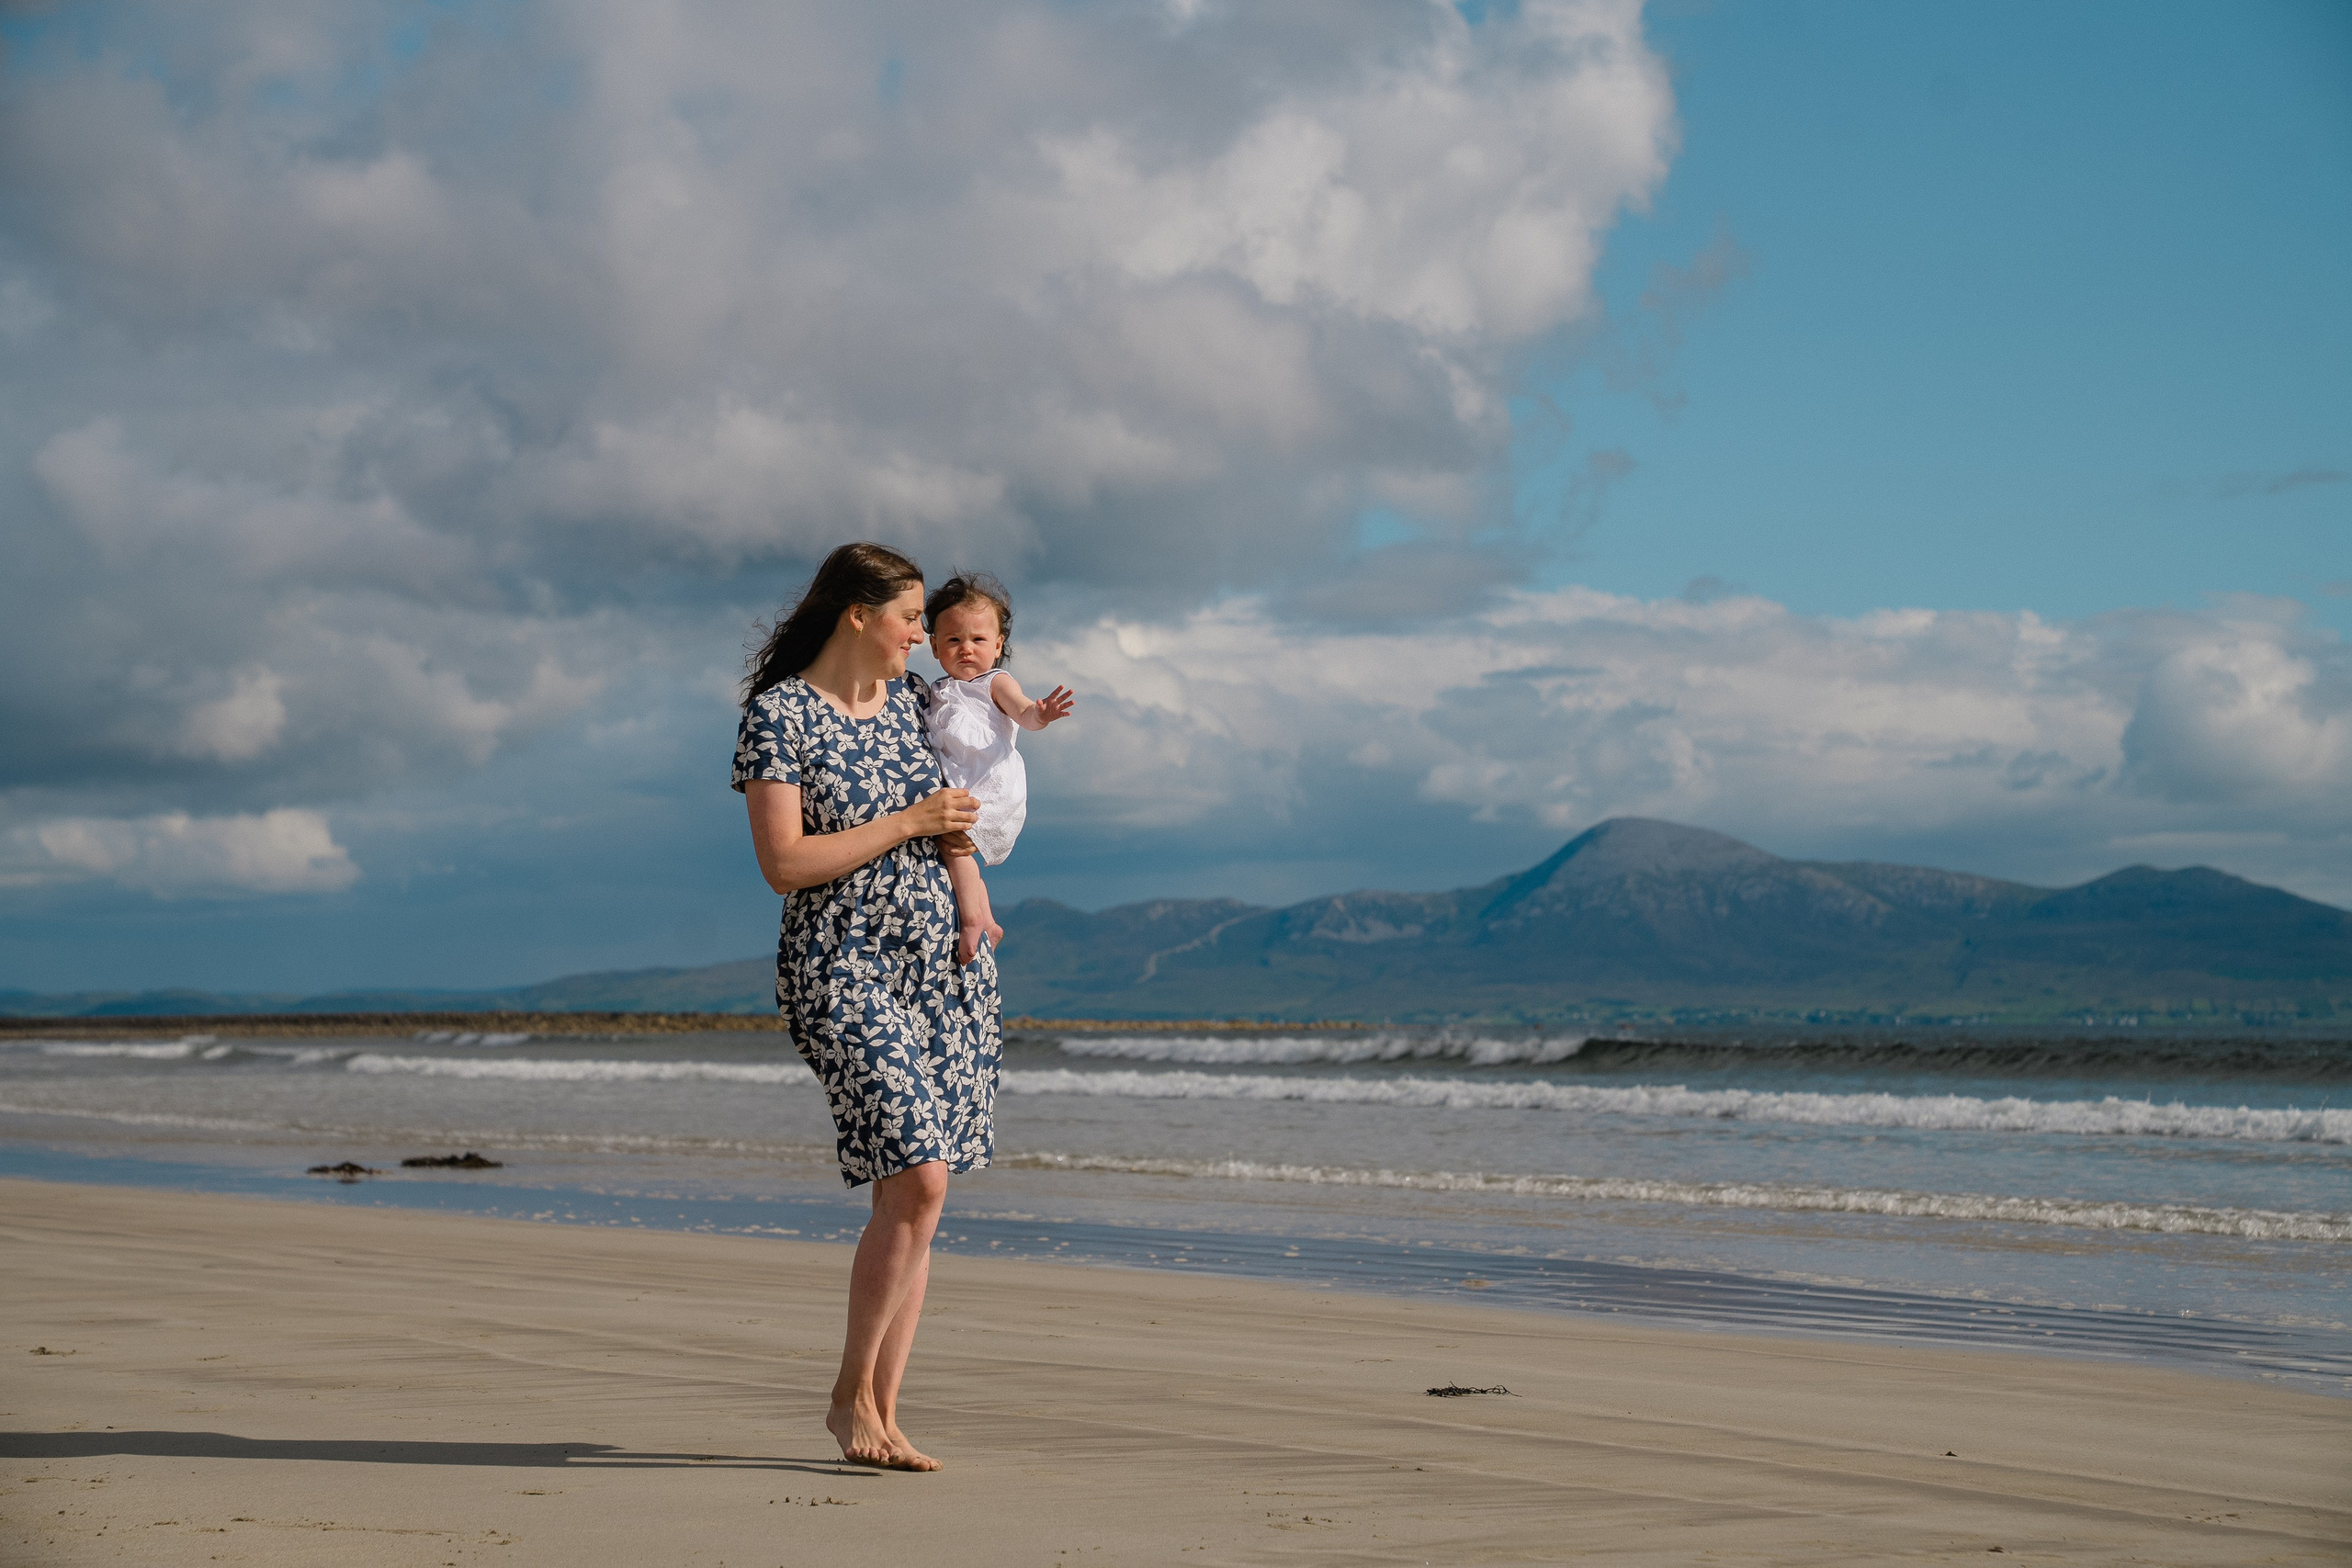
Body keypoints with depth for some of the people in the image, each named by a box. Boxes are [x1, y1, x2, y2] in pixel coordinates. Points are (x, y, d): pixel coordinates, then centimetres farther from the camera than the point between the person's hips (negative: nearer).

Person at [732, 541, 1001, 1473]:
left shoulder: (911, 696, 12)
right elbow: (783, 864, -17)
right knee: (917, 1180, -18)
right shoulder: (778, 715, -9)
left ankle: (883, 1417, 10)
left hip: (945, 962, 7)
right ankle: (851, 1395, -1)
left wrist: (960, 833, 10)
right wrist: (911, 822, -14)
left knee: (910, 1195, 4)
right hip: (843, 965, -7)